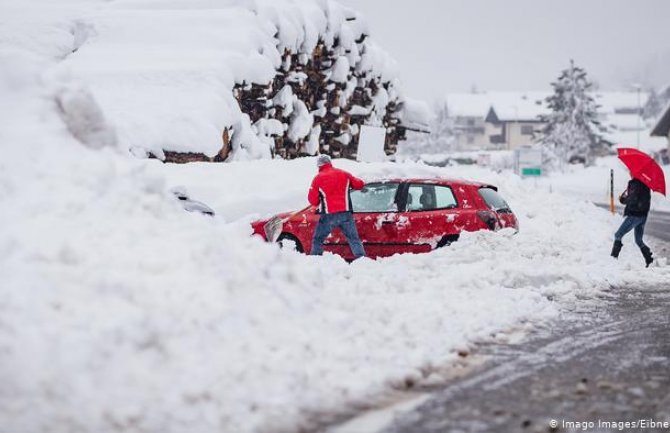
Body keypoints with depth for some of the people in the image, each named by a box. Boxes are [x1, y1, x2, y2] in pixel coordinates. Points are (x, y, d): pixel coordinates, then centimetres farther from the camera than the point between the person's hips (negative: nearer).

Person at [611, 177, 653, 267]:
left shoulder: (635, 184, -17)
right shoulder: (645, 184, 9)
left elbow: (632, 199, -24)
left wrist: (623, 199, -4)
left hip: (634, 215, -8)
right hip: (643, 215, 8)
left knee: (618, 235, 0)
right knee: (639, 240, 17)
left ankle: (614, 257, -4)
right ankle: (649, 259, 8)